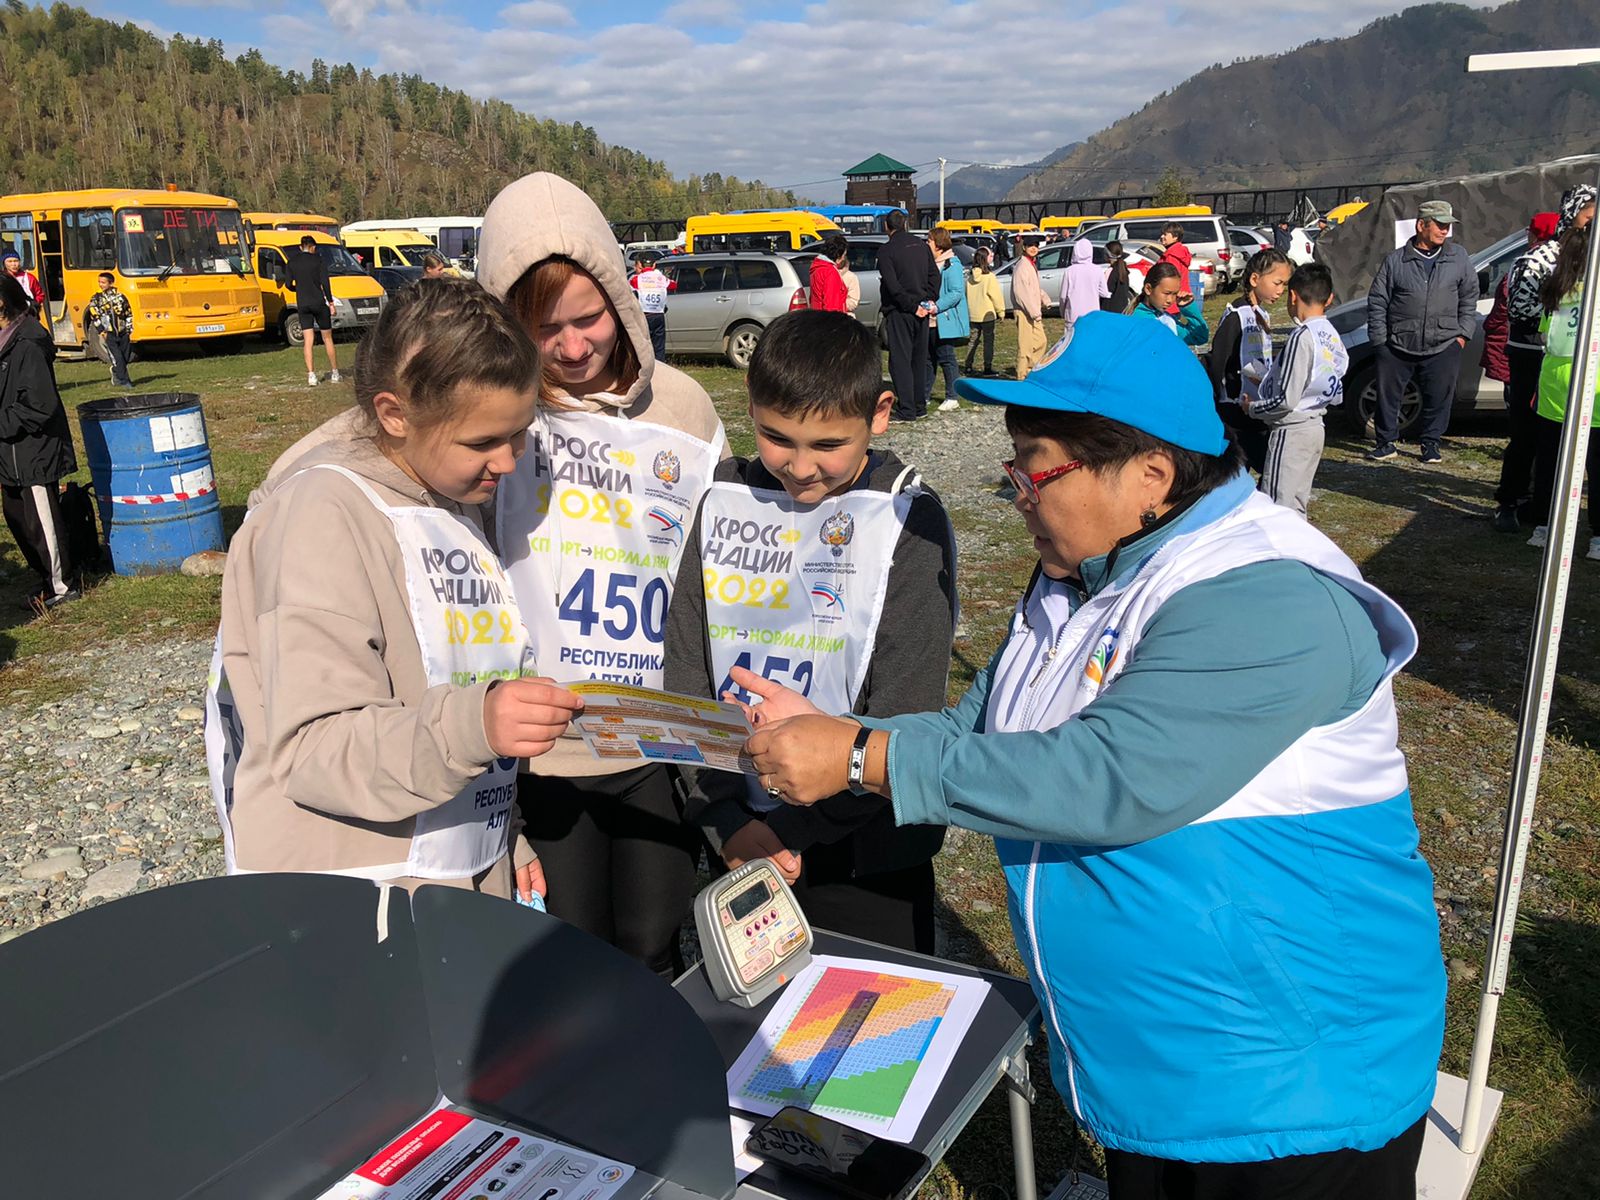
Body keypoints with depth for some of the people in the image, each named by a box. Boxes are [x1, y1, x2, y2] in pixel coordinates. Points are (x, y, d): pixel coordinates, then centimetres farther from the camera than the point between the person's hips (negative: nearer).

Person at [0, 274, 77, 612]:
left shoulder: (28, 345, -19)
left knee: (41, 521, 1)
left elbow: (38, 406, -23)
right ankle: (48, 580, 29)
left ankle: (61, 587, 15)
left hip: (34, 452, -10)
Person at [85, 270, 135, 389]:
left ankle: (116, 373, 31)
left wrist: (130, 331, 6)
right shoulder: (96, 299, 3)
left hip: (123, 334, 2)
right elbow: (95, 316, -1)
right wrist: (102, 331, -12)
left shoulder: (121, 297, 7)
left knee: (125, 357, 6)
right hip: (109, 335, -2)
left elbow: (129, 315, 11)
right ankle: (124, 380, -7)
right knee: (117, 358, -11)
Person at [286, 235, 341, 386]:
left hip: (303, 305, 2)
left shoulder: (292, 261, 5)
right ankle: (334, 372, 12)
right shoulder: (318, 260, -4)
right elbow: (325, 282, -11)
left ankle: (311, 375, -7)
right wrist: (331, 302, -5)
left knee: (308, 340, 2)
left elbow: (289, 284, 7)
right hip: (319, 303, -2)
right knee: (327, 338, 9)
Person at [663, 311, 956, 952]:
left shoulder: (907, 520, -11)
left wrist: (793, 827, -16)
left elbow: (906, 715, -14)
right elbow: (685, 675, -1)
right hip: (741, 846, 4)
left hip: (863, 852, -3)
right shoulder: (726, 503, -1)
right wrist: (726, 821, -10)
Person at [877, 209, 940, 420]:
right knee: (919, 359, 14)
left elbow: (892, 286, -17)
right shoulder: (920, 245, 10)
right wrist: (929, 300, 5)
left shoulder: (886, 250, -9)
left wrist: (912, 306, -13)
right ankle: (919, 405, 19)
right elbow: (934, 275, 9)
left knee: (900, 360, -4)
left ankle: (906, 410, -8)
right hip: (921, 312, 6)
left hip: (899, 312, -6)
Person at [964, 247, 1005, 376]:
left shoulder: (969, 276, 2)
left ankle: (968, 366, 14)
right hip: (987, 314, -5)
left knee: (973, 339, 14)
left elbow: (966, 294, 10)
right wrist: (1001, 311, -1)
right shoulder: (989, 276, -14)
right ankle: (987, 367, 1)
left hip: (972, 314, 5)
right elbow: (996, 295, -11)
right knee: (988, 340, 2)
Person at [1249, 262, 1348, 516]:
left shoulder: (1302, 336, -19)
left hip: (1291, 431, -9)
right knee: (1296, 505, 17)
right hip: (1315, 427, 9)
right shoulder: (1333, 336, 8)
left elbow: (1286, 399, -23)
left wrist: (1253, 407, -6)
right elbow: (1337, 396, 14)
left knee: (1278, 506, -5)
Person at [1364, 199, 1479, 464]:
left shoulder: (1459, 257, 7)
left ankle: (1430, 444, 21)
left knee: (1438, 399, 5)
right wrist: (1379, 338, 0)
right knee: (1388, 396, 5)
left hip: (1443, 346, 1)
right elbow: (1377, 302, 4)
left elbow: (1469, 298, 13)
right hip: (1397, 346, -1)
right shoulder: (1395, 260, 1)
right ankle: (1385, 443, 19)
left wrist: (1463, 333, 6)